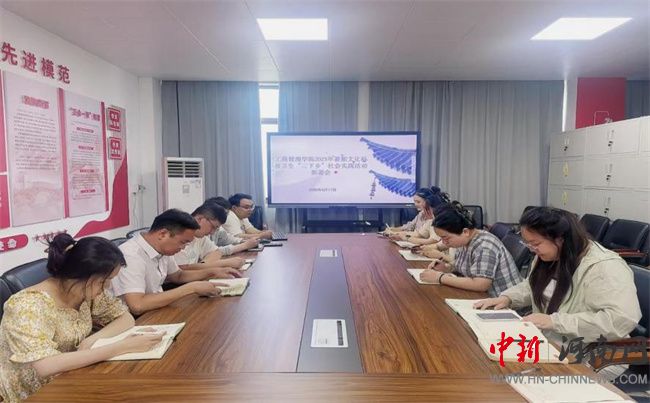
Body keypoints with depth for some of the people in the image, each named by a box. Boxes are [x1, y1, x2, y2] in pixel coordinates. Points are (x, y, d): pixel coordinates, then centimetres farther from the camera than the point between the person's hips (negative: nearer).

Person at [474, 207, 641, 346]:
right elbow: (533, 286, 21)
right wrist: (507, 298, 1)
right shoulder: (548, 258, 4)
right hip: (546, 345, 8)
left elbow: (623, 319, -31)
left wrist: (554, 321, -30)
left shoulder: (605, 267, -21)